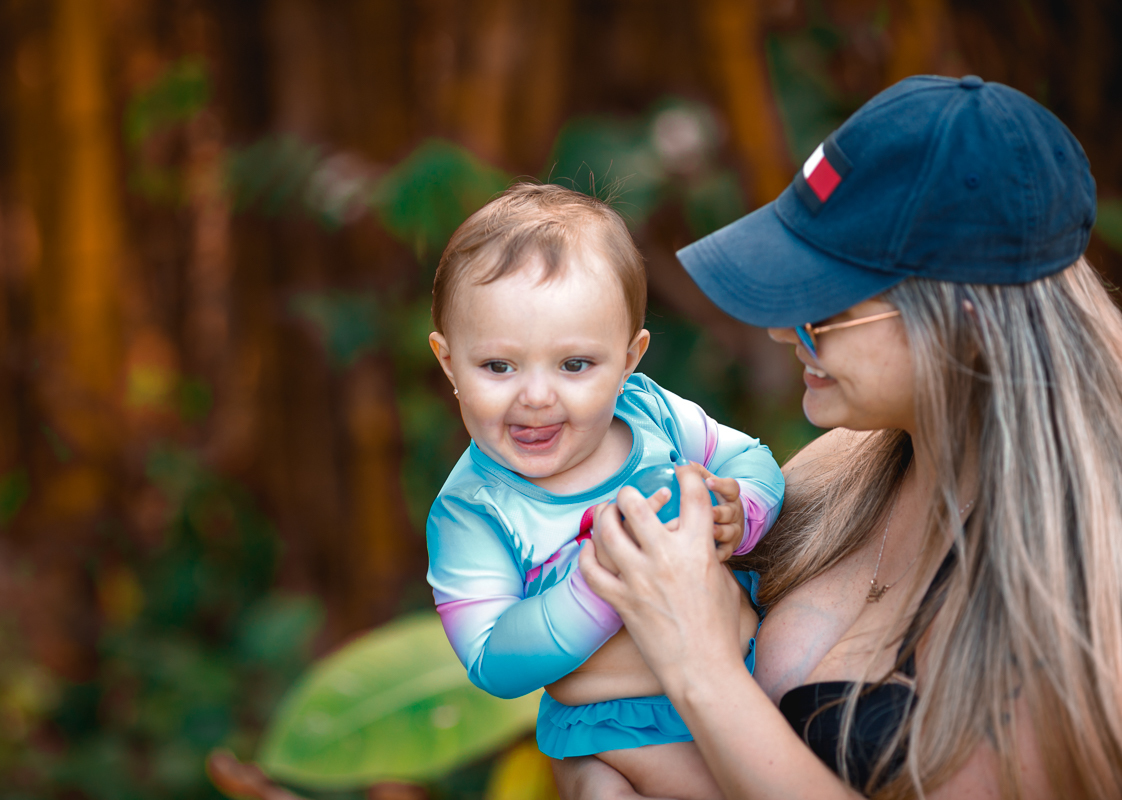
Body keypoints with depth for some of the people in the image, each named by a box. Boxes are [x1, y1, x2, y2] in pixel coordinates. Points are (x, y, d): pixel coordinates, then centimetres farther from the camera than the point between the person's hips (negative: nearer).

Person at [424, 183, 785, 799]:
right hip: (616, 722, -3)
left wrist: (737, 514, -21)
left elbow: (752, 464, 4)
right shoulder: (471, 513, -20)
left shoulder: (651, 414, -9)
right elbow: (494, 667, -25)